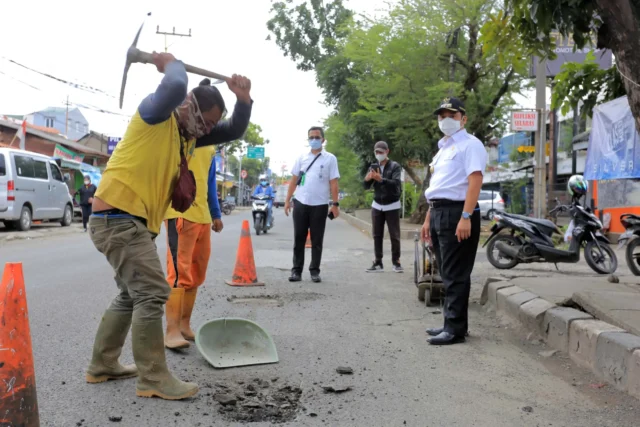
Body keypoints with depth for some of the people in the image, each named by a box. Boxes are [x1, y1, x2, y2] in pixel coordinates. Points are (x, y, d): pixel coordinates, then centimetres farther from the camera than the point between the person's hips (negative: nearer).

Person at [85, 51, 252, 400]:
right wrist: (171, 62, -8)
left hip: (134, 222, 10)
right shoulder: (155, 115, -8)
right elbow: (175, 86, -30)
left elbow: (231, 133, 19)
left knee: (132, 296, 18)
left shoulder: (188, 136, 16)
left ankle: (102, 366, 31)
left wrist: (243, 99, 2)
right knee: (151, 294, -11)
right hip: (118, 217, -10)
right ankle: (154, 380, -3)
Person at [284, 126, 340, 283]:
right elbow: (294, 180, 11)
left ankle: (315, 271, 14)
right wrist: (287, 200, 6)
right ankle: (296, 270, 13)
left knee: (317, 241, 5)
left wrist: (335, 204, -6)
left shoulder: (330, 159, 2)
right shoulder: (301, 158, 9)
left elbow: (333, 183, 0)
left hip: (320, 205, -2)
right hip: (300, 203, 2)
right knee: (299, 239, 6)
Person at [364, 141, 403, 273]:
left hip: (392, 206, -4)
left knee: (394, 235, 0)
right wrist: (367, 179, -25)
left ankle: (396, 262, 8)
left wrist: (381, 179, -37)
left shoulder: (395, 166, -7)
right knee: (377, 235, 2)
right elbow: (367, 187, -2)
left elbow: (396, 184, -22)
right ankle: (378, 262, 5)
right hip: (377, 205, 4)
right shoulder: (374, 167, 6)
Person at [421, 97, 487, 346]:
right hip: (439, 214, 10)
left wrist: (466, 217, -27)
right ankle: (451, 323, 22)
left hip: (457, 214, -10)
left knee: (456, 275, -6)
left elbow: (475, 181, -18)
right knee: (447, 274, 14)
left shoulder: (470, 145, -6)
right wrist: (429, 218, 23)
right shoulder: (443, 148, 22)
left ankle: (456, 329, 0)